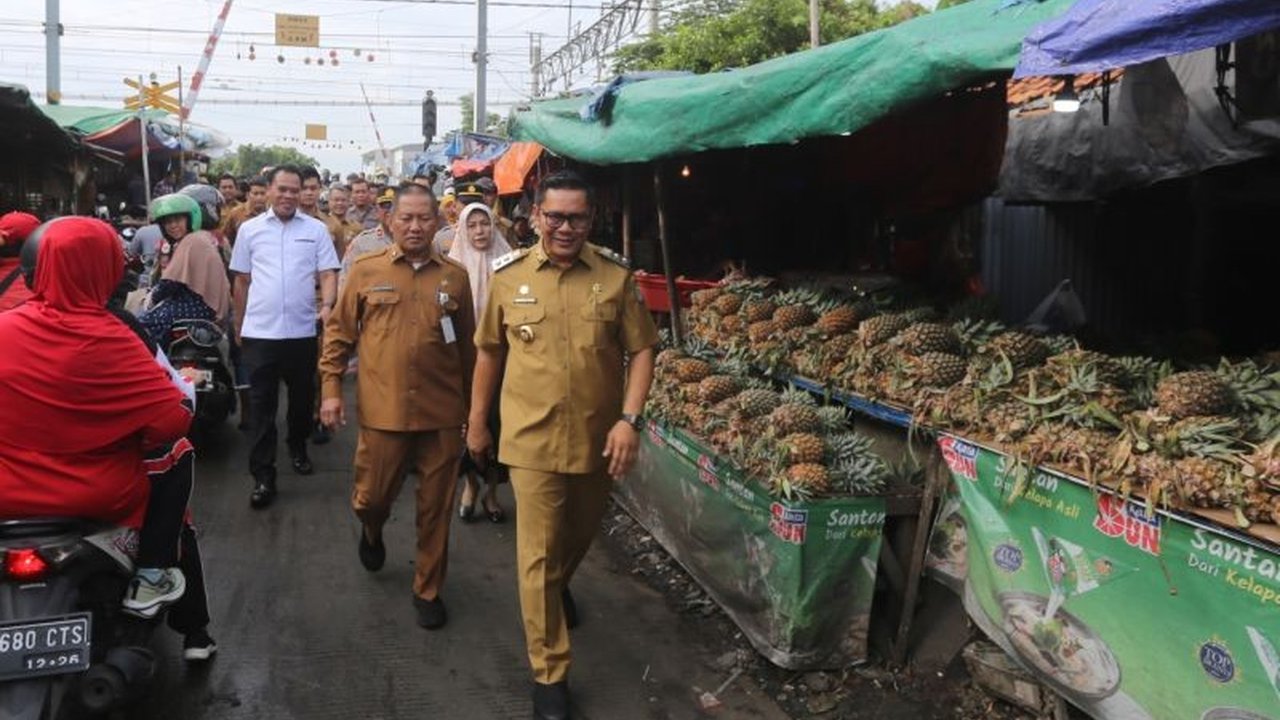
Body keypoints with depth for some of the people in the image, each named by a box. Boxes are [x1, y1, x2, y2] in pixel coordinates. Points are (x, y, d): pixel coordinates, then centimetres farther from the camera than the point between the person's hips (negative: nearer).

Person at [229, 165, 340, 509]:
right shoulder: (250, 229, 5)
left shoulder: (316, 229, 2)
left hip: (301, 330, 1)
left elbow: (328, 274, -1)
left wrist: (327, 306, -20)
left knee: (302, 397, 15)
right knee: (261, 404, 0)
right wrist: (239, 326, 12)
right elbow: (242, 281, 10)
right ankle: (263, 477, 3)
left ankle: (298, 448, 40)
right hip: (259, 332, 0)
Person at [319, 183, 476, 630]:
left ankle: (428, 590, 25)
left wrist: (472, 406, 13)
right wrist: (332, 390, 0)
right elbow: (338, 333, 7)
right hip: (383, 411, -1)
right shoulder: (366, 271, 1)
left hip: (442, 413, 1)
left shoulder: (455, 276, 4)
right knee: (373, 496, 10)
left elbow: (467, 347, 10)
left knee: (436, 509, 7)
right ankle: (372, 531, 46)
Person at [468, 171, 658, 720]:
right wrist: (477, 422, 11)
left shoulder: (616, 275, -5)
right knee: (538, 556, 1)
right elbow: (489, 351, 7)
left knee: (581, 534, 24)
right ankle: (549, 674, 13)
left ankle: (560, 586, 57)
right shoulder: (509, 276, -3)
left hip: (598, 438, 2)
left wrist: (630, 418, -14)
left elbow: (641, 349, -2)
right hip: (533, 439, -1)